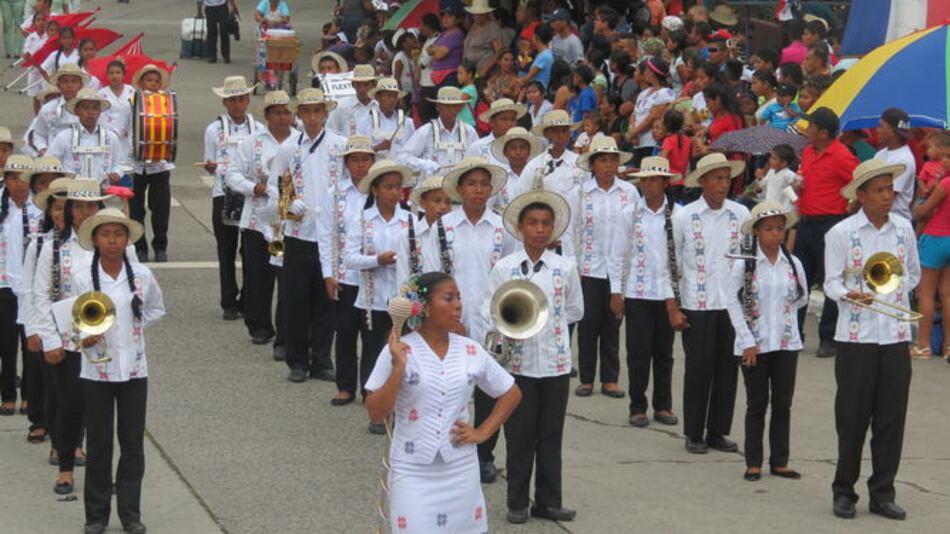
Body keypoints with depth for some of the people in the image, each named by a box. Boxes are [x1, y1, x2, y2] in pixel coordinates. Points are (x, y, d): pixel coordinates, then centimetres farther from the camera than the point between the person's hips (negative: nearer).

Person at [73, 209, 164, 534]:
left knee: (133, 444, 7)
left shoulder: (141, 276, -2)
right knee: (99, 444, 6)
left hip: (133, 369, 1)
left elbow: (156, 309, 14)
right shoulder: (83, 279, -7)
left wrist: (135, 328, 0)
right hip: (97, 370, -1)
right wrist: (85, 338, -25)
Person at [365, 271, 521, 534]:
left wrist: (483, 432, 4)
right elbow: (376, 412, -10)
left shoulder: (471, 351, 2)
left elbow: (511, 393, 15)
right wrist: (398, 369, -21)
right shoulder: (398, 351, -8)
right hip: (413, 471, -3)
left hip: (460, 469, 4)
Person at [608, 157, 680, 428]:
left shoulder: (678, 215, -1)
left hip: (668, 292, 0)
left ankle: (663, 406, 19)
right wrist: (616, 291, 0)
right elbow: (617, 255, 4)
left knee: (664, 352, 8)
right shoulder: (630, 214, 0)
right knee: (638, 352, 1)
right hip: (637, 293, 0)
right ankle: (638, 408, 11)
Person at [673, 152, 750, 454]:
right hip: (696, 305, -2)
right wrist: (672, 308, -3)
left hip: (733, 304, 2)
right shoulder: (684, 217, -2)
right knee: (698, 369, 1)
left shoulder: (741, 215, 3)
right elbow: (671, 264, 1)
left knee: (727, 369, 6)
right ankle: (694, 434, 12)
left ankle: (718, 432, 18)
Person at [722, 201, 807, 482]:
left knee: (783, 404, 7)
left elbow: (802, 298, 15)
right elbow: (732, 301, -7)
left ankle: (779, 461, 15)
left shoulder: (793, 263, 2)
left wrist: (783, 307, 0)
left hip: (787, 342, 3)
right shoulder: (743, 264, -8)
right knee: (757, 404, 4)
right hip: (755, 344, -3)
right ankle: (753, 462, 12)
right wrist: (747, 341, -11)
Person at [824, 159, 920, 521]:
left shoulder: (904, 229, 8)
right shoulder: (841, 233, -2)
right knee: (852, 416, 1)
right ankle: (844, 492, 13)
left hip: (896, 335, 3)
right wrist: (850, 295, -23)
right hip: (856, 337, -3)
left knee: (891, 416, 4)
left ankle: (882, 494, 14)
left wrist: (894, 292, 7)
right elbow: (831, 283, -4)